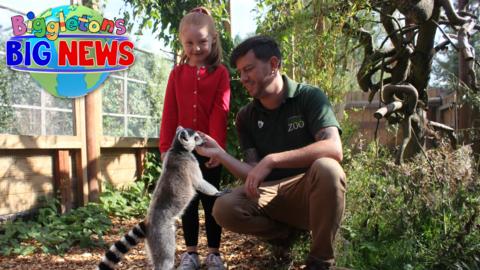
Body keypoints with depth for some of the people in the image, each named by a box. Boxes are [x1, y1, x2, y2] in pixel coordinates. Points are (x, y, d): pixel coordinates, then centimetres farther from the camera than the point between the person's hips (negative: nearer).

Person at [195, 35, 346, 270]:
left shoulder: (309, 97, -9)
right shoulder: (245, 117, 4)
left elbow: (334, 149, -26)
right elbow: (254, 173, -2)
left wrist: (271, 160, -31)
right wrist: (219, 153, -17)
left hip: (312, 191, -3)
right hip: (271, 193, 4)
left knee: (326, 168, -37)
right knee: (224, 209, -25)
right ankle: (286, 231, 6)